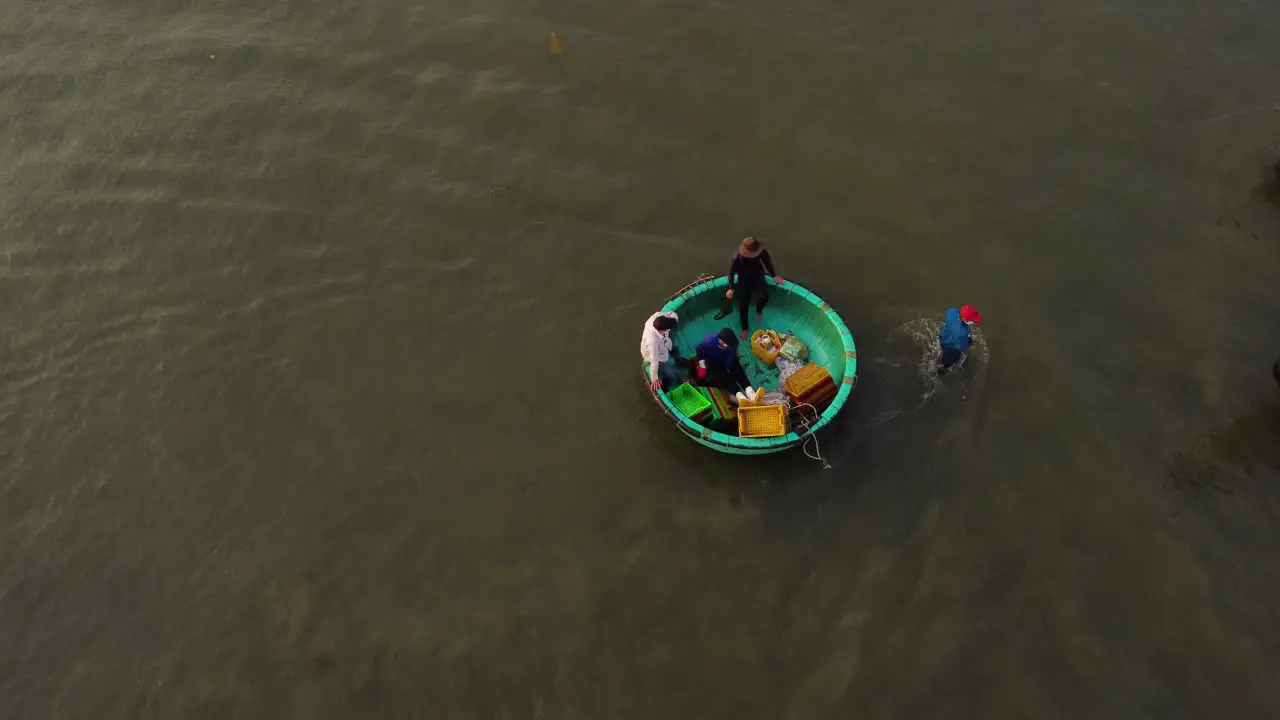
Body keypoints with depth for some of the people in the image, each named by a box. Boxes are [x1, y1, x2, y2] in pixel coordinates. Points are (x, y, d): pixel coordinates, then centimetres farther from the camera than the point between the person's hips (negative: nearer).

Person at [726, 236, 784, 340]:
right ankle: (744, 329, 24)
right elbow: (731, 273, -13)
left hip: (758, 278, 1)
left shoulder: (761, 251, -23)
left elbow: (767, 262, -1)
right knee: (743, 306, -1)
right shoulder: (737, 258, -30)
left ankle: (759, 311, 14)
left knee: (764, 297, -24)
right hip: (743, 282, -1)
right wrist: (731, 288, -17)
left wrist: (774, 275, 0)